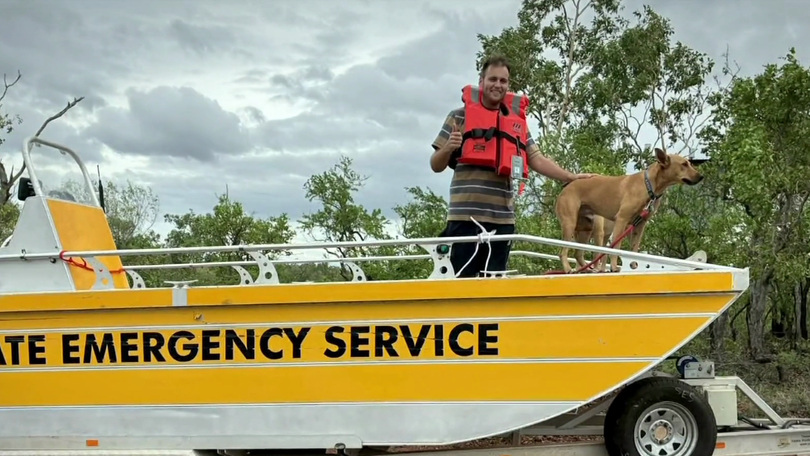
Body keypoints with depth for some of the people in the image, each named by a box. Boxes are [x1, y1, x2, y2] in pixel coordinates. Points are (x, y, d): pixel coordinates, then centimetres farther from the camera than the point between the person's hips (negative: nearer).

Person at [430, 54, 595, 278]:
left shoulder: (516, 121, 16)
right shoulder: (460, 116, 5)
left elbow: (536, 159, 14)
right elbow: (436, 166, 6)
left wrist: (570, 177, 5)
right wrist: (448, 149, -14)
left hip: (502, 219, 4)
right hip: (465, 216, -4)